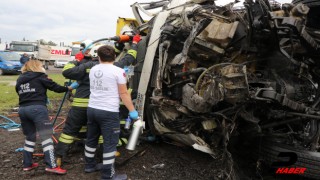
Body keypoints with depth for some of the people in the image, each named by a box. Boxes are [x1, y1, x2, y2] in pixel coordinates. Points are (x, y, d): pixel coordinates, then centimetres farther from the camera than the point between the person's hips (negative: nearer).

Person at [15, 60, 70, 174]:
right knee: (46, 136, -7)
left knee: (30, 137, 18)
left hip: (22, 109, 7)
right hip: (37, 108, -6)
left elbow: (19, 92, 21)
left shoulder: (20, 80, 22)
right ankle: (51, 165, -12)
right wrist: (68, 88, 18)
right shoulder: (40, 77, 6)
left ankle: (27, 164, 22)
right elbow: (55, 87, 4)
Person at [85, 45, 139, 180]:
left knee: (91, 139, 22)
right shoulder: (118, 71, -11)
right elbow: (123, 94, -11)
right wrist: (132, 111, -6)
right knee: (110, 144, 2)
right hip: (109, 112, -7)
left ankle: (89, 164, 39)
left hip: (92, 109, 7)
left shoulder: (93, 70, 8)